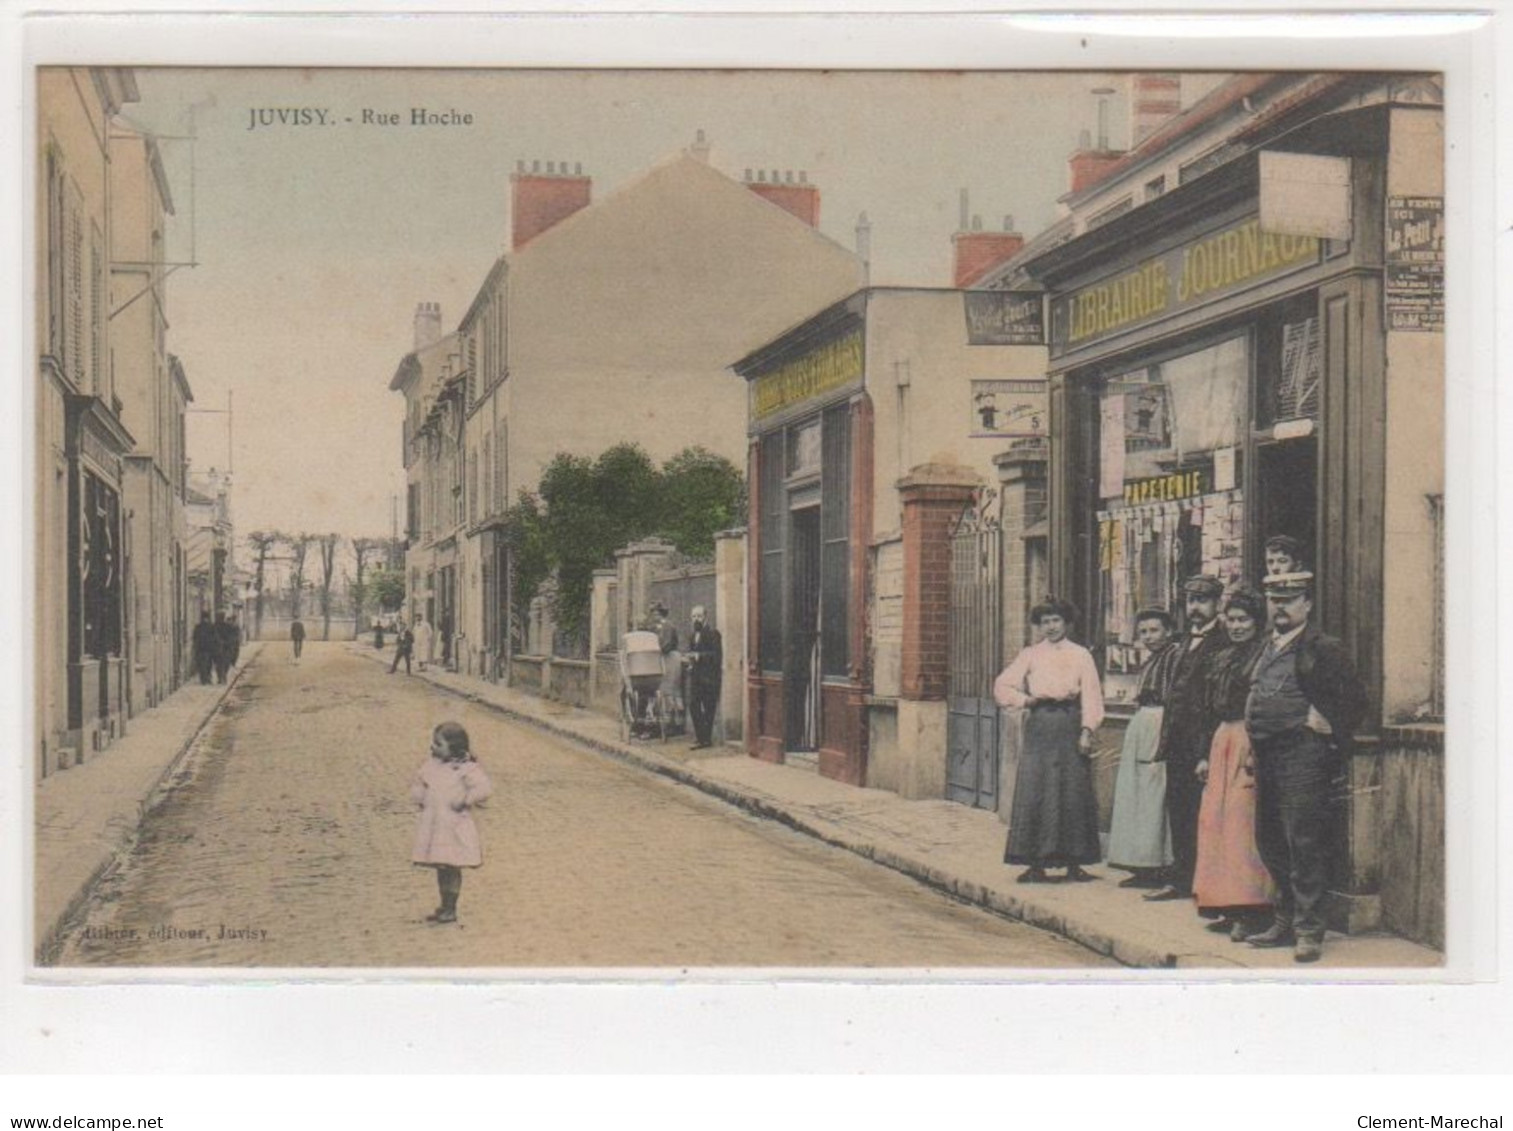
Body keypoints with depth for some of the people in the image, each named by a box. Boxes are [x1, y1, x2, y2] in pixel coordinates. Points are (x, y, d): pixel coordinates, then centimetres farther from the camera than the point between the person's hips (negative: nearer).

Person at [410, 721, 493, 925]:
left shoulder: (466, 769, -11)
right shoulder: (430, 765, 9)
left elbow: (484, 788, -19)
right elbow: (417, 783, 23)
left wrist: (463, 800, -21)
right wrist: (419, 797, 6)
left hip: (454, 827, -6)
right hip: (433, 825, 6)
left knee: (452, 868, -2)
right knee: (440, 868, 13)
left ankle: (451, 910, 8)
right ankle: (444, 906, 24)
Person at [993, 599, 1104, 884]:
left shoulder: (1080, 655, 9)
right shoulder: (1030, 655, 12)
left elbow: (1091, 694, 2)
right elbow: (1002, 686, 10)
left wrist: (1087, 731, -8)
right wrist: (1027, 700, -5)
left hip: (1070, 725, 0)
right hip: (1040, 725, 0)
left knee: (1074, 791, 0)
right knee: (1035, 792, -5)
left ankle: (1074, 863, 7)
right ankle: (1036, 864, -2)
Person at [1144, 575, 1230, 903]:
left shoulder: (1223, 643, -10)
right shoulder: (1186, 643, 18)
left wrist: (1207, 755, -20)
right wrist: (1165, 742, 13)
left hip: (1202, 745, -8)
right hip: (1179, 746, 8)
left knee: (1201, 817, -4)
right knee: (1179, 813, 12)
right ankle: (1180, 879, 19)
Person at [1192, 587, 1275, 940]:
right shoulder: (1220, 659, 17)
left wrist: (1258, 751, -21)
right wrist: (1205, 755, 14)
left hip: (1250, 743, -8)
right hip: (1222, 742, 8)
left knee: (1242, 822, -10)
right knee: (1215, 821, 7)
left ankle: (1250, 911, -6)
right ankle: (1228, 908, 15)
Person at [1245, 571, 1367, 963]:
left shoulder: (1322, 649, -7)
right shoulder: (1268, 647, 17)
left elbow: (1355, 699, -9)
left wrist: (1331, 736, -8)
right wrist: (1255, 743, 15)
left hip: (1302, 758, -8)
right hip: (1267, 760, 8)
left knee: (1304, 845, -7)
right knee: (1270, 843, 13)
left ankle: (1308, 931, -3)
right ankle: (1286, 921, 24)